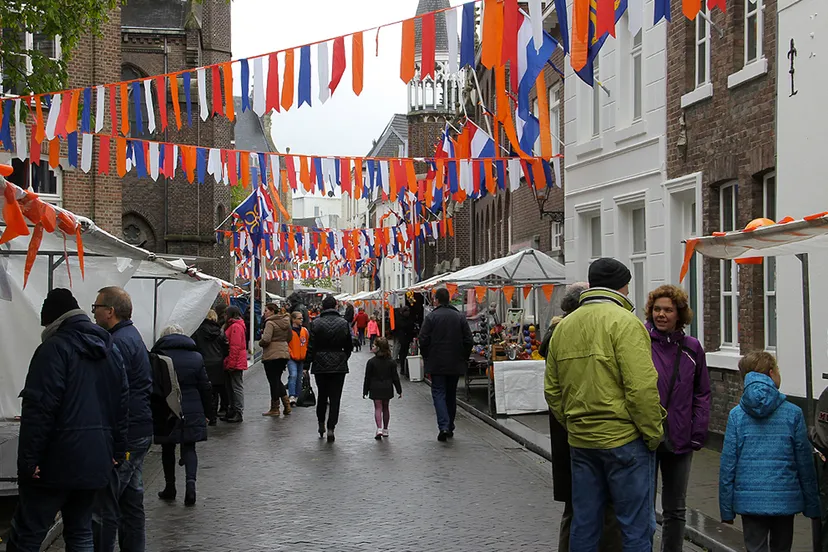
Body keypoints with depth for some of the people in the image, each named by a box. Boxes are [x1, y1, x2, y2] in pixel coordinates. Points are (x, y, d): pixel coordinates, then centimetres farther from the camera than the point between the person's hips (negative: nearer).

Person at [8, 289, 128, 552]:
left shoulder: (55, 347, -9)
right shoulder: (111, 349, 15)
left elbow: (38, 409, -16)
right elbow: (122, 405, 16)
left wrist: (28, 460, -15)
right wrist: (118, 451, 18)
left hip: (58, 462, -7)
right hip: (96, 463, 7)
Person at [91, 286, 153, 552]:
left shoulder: (118, 343, -17)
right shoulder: (132, 335, 16)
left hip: (121, 437, -11)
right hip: (139, 432, 11)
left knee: (103, 505, -6)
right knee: (131, 500, 17)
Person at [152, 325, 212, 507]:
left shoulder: (157, 356, -4)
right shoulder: (196, 357, 3)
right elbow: (205, 387, 4)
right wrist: (207, 413, 12)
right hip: (192, 412, 1)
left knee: (168, 449, 13)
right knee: (189, 448, 7)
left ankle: (170, 488, 20)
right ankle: (190, 481, -15)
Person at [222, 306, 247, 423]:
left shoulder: (235, 327, -14)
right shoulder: (232, 326, 18)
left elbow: (235, 347, -20)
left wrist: (231, 364, -20)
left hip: (236, 363, -10)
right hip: (233, 363, 10)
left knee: (237, 387, -7)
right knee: (231, 387, 15)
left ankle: (238, 413, -4)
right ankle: (233, 411, 22)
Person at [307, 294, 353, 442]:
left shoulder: (316, 323, -7)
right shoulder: (344, 323, -2)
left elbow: (311, 347, -6)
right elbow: (348, 347, 6)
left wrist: (307, 365, 1)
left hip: (320, 365, 0)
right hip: (339, 366, 0)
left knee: (322, 395, 17)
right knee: (335, 398, 2)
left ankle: (321, 423, 25)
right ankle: (331, 428, -3)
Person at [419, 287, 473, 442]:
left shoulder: (431, 317, -8)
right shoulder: (460, 317, 2)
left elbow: (423, 340, -9)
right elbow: (469, 341, 2)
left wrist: (426, 358, 5)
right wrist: (464, 358, 13)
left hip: (436, 364, -3)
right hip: (456, 364, 4)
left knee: (438, 393, -1)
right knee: (451, 394, 15)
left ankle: (443, 426, -19)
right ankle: (450, 427, 22)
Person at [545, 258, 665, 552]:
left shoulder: (563, 327, 11)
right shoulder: (625, 322, -10)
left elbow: (553, 391, 14)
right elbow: (642, 387, -17)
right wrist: (653, 433, -8)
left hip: (579, 441, 7)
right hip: (624, 439, -6)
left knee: (584, 525, 13)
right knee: (637, 527, 1)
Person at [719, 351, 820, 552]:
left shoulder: (737, 415, -3)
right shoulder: (793, 413, -4)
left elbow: (727, 464, -2)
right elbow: (805, 462, 0)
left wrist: (726, 509, 5)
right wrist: (812, 505, 11)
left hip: (750, 500, 0)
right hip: (785, 499, 0)